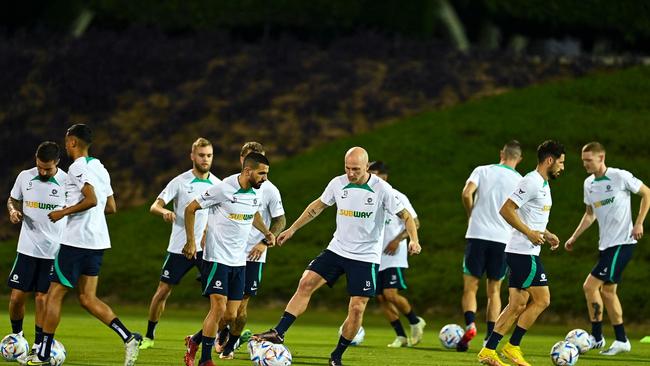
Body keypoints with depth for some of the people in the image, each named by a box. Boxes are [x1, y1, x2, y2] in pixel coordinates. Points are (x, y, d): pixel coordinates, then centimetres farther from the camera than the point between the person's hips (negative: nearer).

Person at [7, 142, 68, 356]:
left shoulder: (67, 182, -6)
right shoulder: (25, 177, 1)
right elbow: (12, 200, 16)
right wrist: (13, 211, -8)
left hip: (53, 250, -2)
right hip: (27, 247, 2)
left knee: (42, 298, 0)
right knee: (17, 296, 0)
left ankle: (38, 345, 10)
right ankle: (16, 335, 23)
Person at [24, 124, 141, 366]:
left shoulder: (78, 167, -11)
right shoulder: (100, 169, 16)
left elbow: (91, 200, -24)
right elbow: (111, 207, 19)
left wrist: (64, 212, -13)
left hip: (75, 241, -8)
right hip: (97, 240, 8)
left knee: (54, 294, 1)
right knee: (87, 299, 8)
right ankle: (128, 338, -9)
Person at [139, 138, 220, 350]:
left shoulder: (217, 184, 5)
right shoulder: (180, 182, -5)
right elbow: (155, 206, -10)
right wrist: (164, 212, -31)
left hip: (206, 247, 2)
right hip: (179, 246, -2)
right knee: (162, 291, 2)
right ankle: (149, 336, 18)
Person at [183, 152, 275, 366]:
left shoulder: (257, 192, 4)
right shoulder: (223, 189, -16)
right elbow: (190, 209, -7)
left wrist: (266, 233, 10)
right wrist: (191, 242, -11)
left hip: (239, 260, 7)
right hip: (217, 258, -7)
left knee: (230, 316, 5)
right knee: (219, 307, -16)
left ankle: (195, 341, 28)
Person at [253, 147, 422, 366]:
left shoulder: (381, 189, -12)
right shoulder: (338, 184, -2)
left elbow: (405, 216, -4)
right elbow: (318, 206, 15)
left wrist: (413, 240, -21)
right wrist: (292, 229, 16)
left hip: (366, 257, -3)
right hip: (337, 249, 3)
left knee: (357, 308, -7)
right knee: (306, 284, -13)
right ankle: (278, 333, -12)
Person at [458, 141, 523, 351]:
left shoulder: (483, 171, 4)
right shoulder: (520, 182, 5)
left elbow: (467, 193, -11)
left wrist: (471, 214, 6)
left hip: (477, 234, -1)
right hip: (503, 238, 1)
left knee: (470, 287, 4)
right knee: (494, 290, 11)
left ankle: (470, 324, -21)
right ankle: (490, 338, 3)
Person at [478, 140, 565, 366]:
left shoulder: (543, 184, 18)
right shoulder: (531, 182, -14)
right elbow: (506, 210, -20)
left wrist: (546, 234, 17)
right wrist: (530, 233, -21)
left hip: (523, 253, 10)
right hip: (524, 253, -10)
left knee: (518, 305, 7)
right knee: (542, 300, -6)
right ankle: (512, 347, -1)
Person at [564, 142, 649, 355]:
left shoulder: (620, 177, -12)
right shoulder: (589, 184, 9)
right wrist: (574, 237, 16)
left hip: (623, 242, -8)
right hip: (606, 244, 8)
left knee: (590, 286, -13)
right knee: (607, 290, 11)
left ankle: (596, 337, -4)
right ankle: (621, 340, 19)